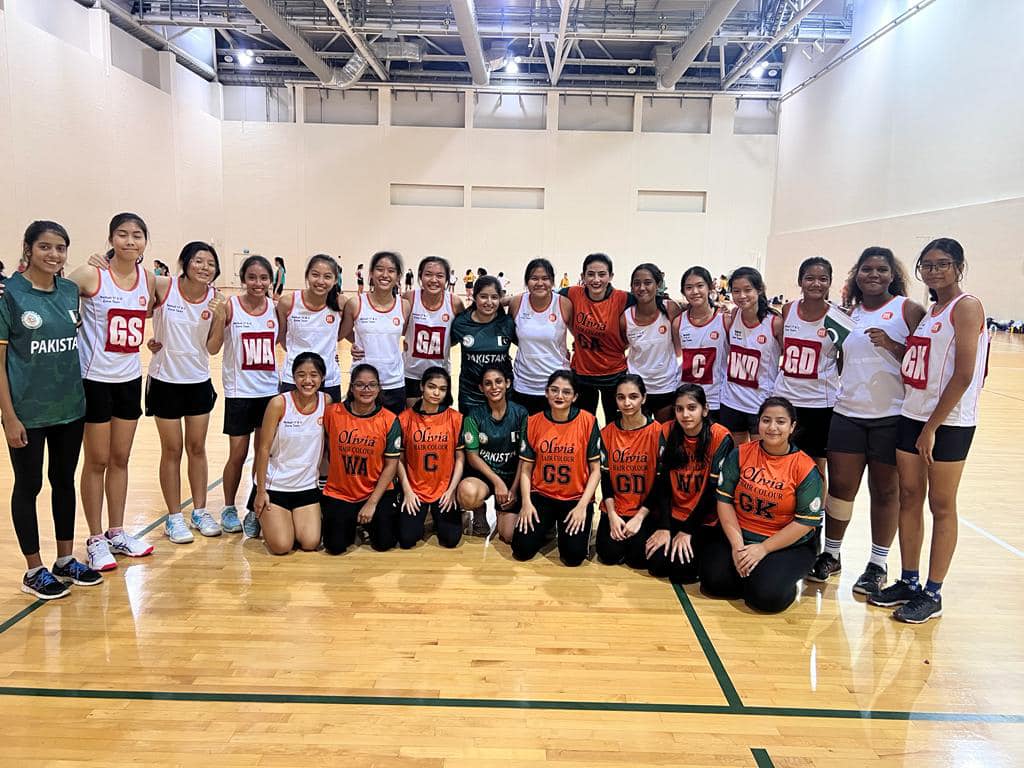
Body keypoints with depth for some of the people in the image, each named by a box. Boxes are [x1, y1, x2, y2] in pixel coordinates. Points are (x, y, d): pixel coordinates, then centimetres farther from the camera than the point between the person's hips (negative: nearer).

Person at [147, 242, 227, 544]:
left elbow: (213, 348, -5)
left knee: (197, 448, 12)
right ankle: (174, 517, 19)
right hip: (166, 381, -2)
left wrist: (220, 317, -18)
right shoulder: (162, 287, -12)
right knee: (172, 450, 7)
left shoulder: (217, 299, -5)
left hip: (199, 382, 3)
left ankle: (199, 511, 25)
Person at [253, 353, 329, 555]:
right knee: (281, 547, -9)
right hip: (275, 485, -3)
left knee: (310, 544, -8)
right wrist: (261, 490, -9)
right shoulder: (279, 403, -14)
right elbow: (264, 448, -10)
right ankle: (263, 518, 23)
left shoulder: (326, 402, -5)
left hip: (307, 486, 3)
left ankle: (293, 520, 25)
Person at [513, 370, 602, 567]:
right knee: (522, 549, -12)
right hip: (541, 495, 2)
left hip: (576, 498, -2)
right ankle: (546, 527, 20)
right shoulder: (534, 422, -2)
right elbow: (526, 469, 3)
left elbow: (595, 470, -6)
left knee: (573, 555, -17)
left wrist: (582, 506, -14)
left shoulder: (587, 421, -9)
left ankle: (564, 529, 18)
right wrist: (526, 502, -10)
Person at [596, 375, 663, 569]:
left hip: (645, 511, -2)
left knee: (639, 557, -18)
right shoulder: (607, 433, 1)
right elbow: (605, 477, 2)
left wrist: (639, 517, -13)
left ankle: (638, 531, 14)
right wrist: (612, 515, -10)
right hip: (615, 509, 2)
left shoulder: (657, 432, -9)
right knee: (610, 555, -15)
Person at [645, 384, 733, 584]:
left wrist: (687, 531, -13)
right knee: (656, 563, -13)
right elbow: (662, 482, -6)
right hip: (674, 515, 3)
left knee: (681, 569, -19)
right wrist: (664, 527, -13)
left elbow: (714, 489, -14)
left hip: (705, 520, -3)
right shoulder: (667, 432, -5)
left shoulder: (720, 438, -15)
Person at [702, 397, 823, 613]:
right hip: (738, 535, 3)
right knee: (714, 581, -18)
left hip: (789, 544, -2)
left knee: (767, 595, -25)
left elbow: (806, 521, -9)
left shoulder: (806, 468, -9)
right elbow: (724, 500, -3)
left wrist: (763, 548, -15)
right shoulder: (740, 454, -2)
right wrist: (737, 544, -14)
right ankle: (748, 573, 12)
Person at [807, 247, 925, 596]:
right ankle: (830, 555, 22)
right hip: (848, 413, 4)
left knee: (885, 490, 6)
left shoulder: (908, 310, -2)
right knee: (840, 485, 6)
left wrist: (891, 345, -21)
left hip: (891, 417, -4)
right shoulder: (851, 312, 12)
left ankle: (877, 565, 19)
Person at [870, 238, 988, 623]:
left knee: (941, 505, 2)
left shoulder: (966, 307, -11)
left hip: (949, 422, -8)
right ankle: (909, 582, 23)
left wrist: (932, 427, -16)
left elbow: (964, 376, -17)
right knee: (909, 497, 11)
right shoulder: (929, 310, 14)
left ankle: (933, 595, 14)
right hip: (912, 414, 8)